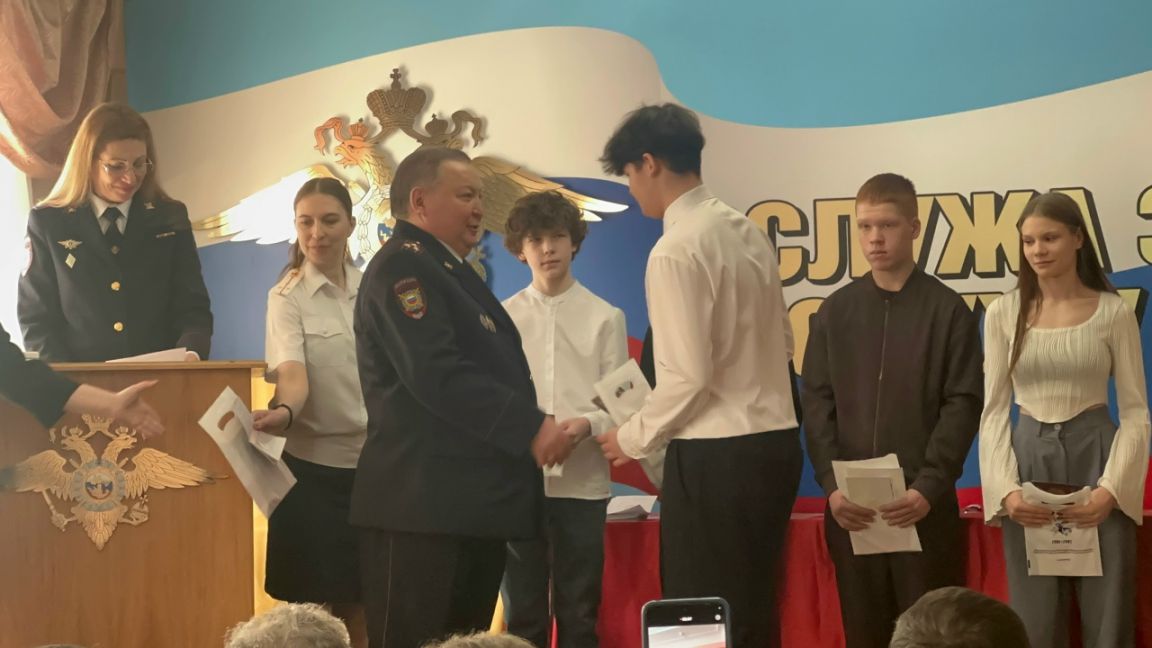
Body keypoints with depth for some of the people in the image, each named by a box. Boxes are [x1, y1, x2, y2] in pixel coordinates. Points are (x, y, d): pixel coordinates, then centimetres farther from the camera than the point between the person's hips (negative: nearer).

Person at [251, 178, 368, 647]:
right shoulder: (287, 296, -7)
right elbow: (292, 375, -22)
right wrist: (283, 413, -43)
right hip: (315, 465, -4)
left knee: (359, 605, 7)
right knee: (312, 606, -1)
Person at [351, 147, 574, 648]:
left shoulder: (451, 272, 23)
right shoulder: (403, 267, -9)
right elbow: (436, 375, -21)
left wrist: (540, 426, 12)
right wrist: (531, 427, -19)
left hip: (472, 504, 10)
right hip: (424, 506, -10)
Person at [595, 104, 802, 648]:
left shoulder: (676, 250, -15)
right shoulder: (747, 231, 10)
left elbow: (686, 374, -17)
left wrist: (634, 438, -3)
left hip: (715, 456, -8)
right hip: (774, 439, 8)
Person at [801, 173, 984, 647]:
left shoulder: (948, 310, 0)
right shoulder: (835, 311, 8)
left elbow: (964, 405, -5)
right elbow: (817, 404, 4)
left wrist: (929, 488, -15)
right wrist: (832, 486, -9)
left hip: (924, 503, -2)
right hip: (852, 505, 3)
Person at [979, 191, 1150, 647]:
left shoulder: (1113, 312, -1)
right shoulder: (1004, 313, 3)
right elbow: (993, 409, 3)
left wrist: (1112, 488, -14)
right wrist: (1006, 489, -11)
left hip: (1094, 457, -1)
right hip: (1029, 461, 2)